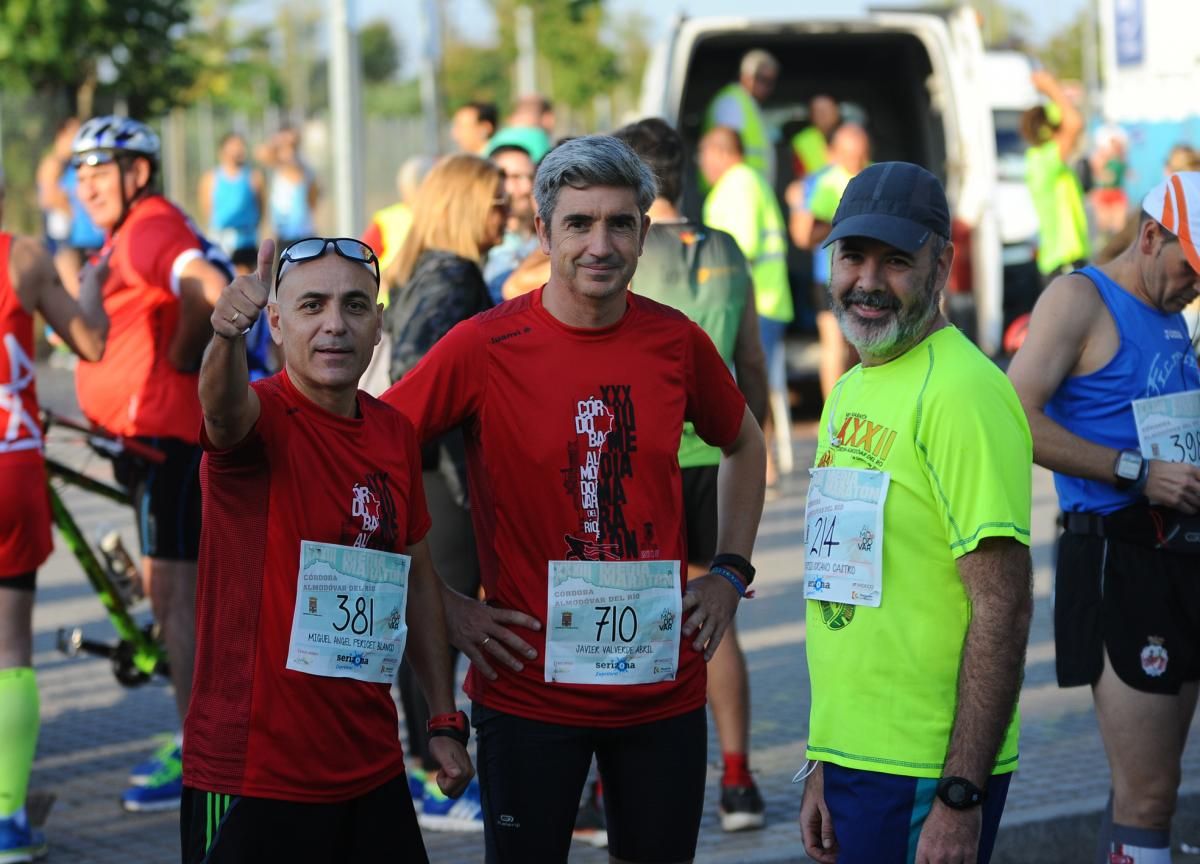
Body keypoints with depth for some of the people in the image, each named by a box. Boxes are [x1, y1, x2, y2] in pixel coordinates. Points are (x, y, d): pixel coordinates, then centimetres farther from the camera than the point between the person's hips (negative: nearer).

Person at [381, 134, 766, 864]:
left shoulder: (678, 343, 1)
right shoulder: (486, 347, -10)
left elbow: (744, 446, 20)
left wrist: (731, 572, 10)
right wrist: (440, 605, -6)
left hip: (663, 685, 3)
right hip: (529, 687, -3)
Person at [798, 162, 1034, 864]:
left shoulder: (961, 392, -14)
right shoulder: (849, 391, 14)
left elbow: (1003, 606, -19)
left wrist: (960, 798, -21)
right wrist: (824, 767, 17)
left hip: (926, 776, -8)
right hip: (849, 758, 8)